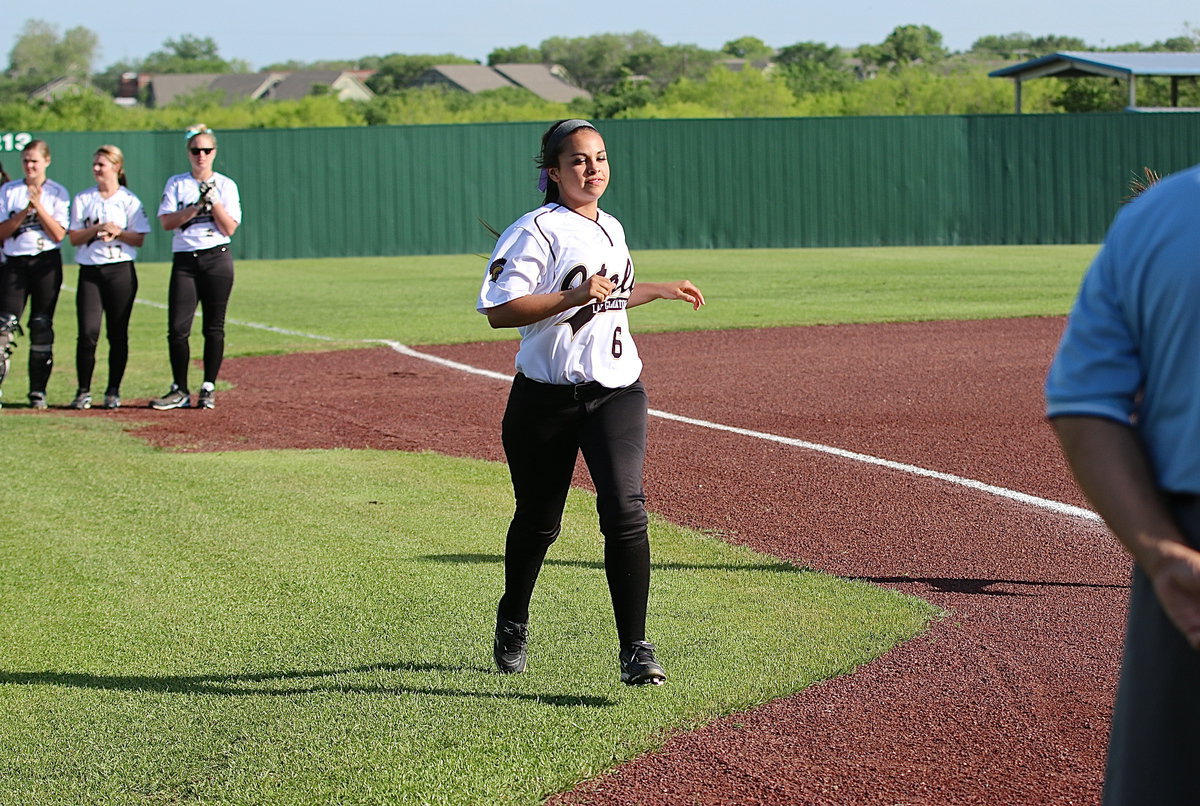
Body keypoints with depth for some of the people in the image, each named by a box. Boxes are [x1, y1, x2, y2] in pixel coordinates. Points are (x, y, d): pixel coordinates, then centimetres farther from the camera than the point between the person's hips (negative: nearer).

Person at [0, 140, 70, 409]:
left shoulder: (58, 193, 5)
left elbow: (59, 235, -5)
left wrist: (39, 207, -13)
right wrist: (25, 211, -12)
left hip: (46, 264, 0)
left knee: (42, 327, 1)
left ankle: (38, 391, 7)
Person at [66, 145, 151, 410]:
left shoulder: (129, 200, 5)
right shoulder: (83, 199, 11)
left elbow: (139, 239, 1)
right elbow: (74, 237, 5)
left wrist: (117, 231, -15)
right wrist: (97, 228, -11)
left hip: (121, 271, -1)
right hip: (90, 271, 1)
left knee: (118, 333, 1)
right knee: (88, 332, -8)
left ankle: (113, 391, 8)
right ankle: (83, 391, -1)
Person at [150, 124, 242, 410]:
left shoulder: (226, 185, 6)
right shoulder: (176, 184, 9)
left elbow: (229, 228, -2)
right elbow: (167, 222, -3)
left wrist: (214, 201, -13)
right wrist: (197, 206, -12)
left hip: (217, 258, -1)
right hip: (185, 260, 1)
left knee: (214, 327, 1)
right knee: (177, 328, -6)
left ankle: (208, 389, 8)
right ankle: (179, 391, 1)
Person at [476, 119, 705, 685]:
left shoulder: (611, 229, 14)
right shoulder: (538, 230, -9)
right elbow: (498, 312, -19)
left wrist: (659, 291, 28)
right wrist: (573, 296, -25)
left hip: (615, 391, 4)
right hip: (547, 398, -4)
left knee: (624, 507, -15)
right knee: (538, 519, 10)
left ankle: (634, 648, -16)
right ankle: (513, 623, 38)